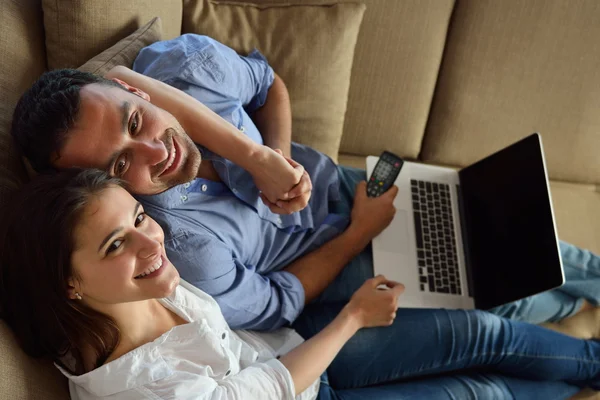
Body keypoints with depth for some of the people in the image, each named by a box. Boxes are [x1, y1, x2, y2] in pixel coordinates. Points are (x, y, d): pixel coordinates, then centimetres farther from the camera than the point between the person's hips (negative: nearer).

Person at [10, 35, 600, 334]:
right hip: (330, 283, -4)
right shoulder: (177, 249, -39)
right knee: (497, 302, 2)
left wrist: (278, 155, -21)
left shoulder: (185, 61, -26)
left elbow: (269, 84, -2)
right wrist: (361, 233, -15)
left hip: (348, 187, 5)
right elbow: (275, 305, -20)